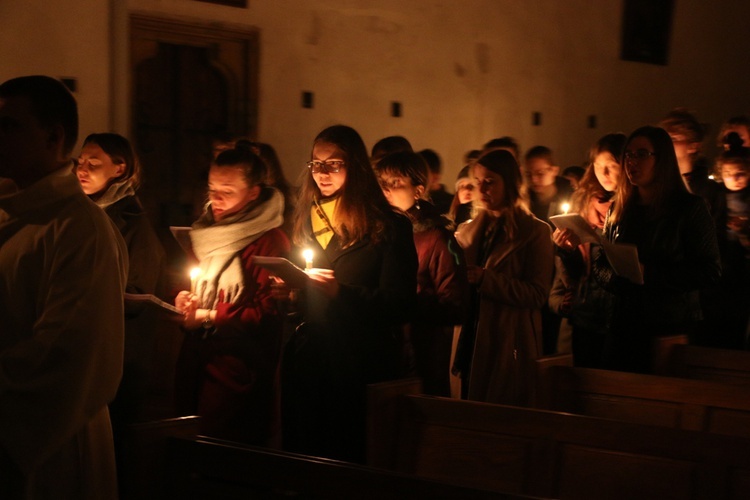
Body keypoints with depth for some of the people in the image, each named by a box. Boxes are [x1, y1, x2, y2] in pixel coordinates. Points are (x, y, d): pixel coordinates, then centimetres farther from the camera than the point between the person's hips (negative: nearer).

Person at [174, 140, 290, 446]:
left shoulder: (270, 241, -11)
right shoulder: (206, 231, 15)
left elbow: (267, 312, -16)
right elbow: (185, 282, 27)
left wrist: (209, 317, -16)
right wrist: (184, 298, 4)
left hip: (238, 369, -7)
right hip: (195, 361, 7)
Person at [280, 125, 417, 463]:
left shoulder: (388, 227, -4)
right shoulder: (306, 220, 13)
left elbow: (400, 305, -11)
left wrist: (341, 293, -23)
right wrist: (287, 290, -2)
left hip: (360, 364, -5)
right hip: (306, 359, 5)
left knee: (347, 459, -2)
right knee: (301, 456, 7)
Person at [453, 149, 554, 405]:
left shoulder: (535, 232, -1)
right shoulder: (467, 230, 14)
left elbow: (537, 294, -11)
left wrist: (485, 279, -20)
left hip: (510, 350, -4)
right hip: (471, 346, 5)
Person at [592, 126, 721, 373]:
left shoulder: (691, 208, -3)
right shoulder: (619, 209, 12)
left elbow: (710, 272, -10)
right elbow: (600, 264, 15)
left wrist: (649, 273, -19)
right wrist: (616, 278, -9)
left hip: (672, 331, -4)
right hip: (623, 329, 4)